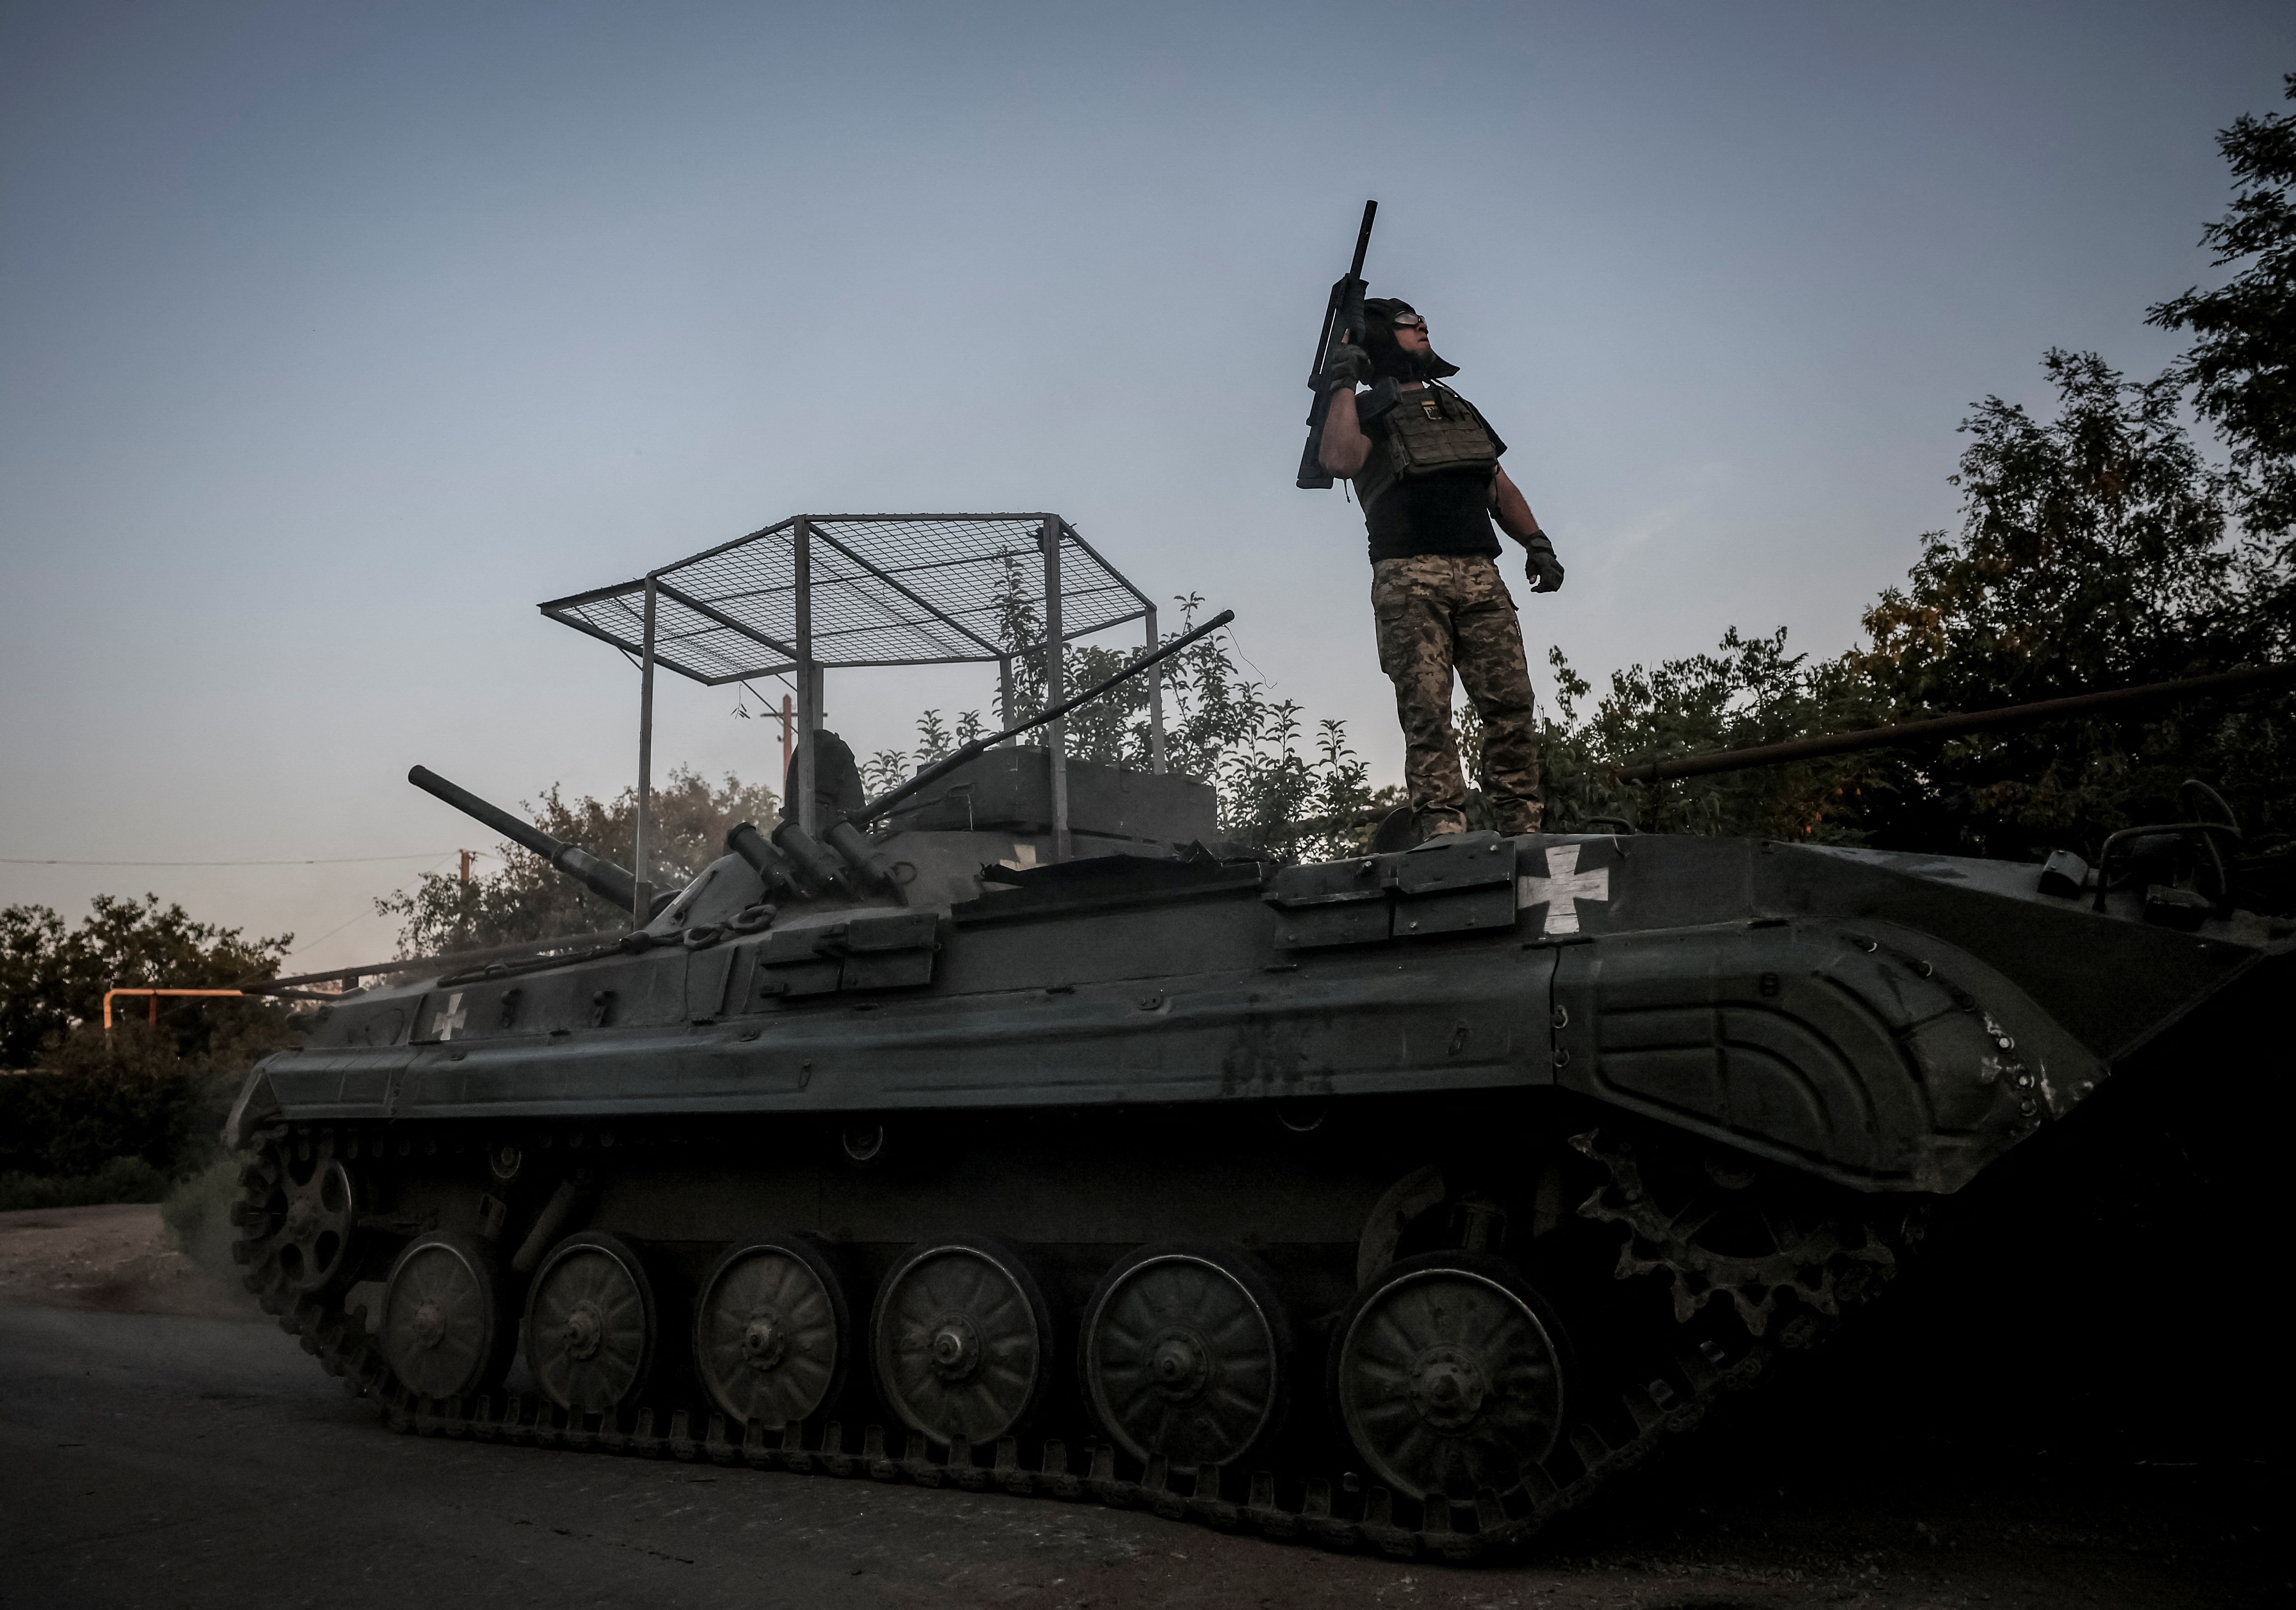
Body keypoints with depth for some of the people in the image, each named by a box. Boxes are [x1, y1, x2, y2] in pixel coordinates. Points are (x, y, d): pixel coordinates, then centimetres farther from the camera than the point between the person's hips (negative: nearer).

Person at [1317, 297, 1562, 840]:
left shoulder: (1459, 408, 30)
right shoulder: (1368, 411, 12)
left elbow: (1501, 488, 29)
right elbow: (1341, 461, -12)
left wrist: (1537, 543, 16)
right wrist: (1344, 386, -5)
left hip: (1479, 574, 5)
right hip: (1409, 578, -5)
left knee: (1511, 701, -6)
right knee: (1427, 708, -11)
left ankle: (1522, 826, -4)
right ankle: (1442, 826, -11)